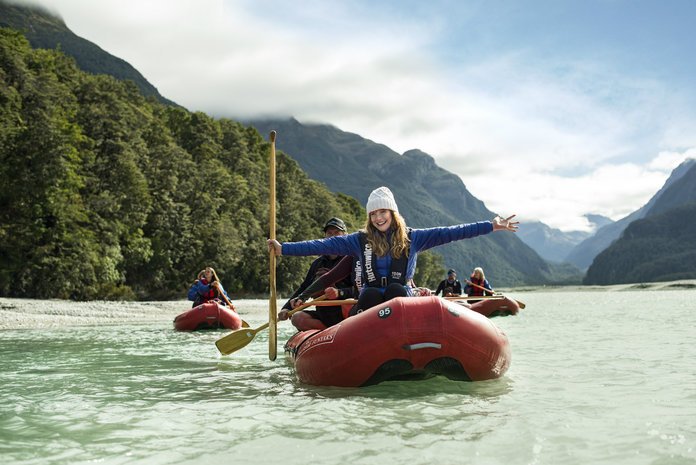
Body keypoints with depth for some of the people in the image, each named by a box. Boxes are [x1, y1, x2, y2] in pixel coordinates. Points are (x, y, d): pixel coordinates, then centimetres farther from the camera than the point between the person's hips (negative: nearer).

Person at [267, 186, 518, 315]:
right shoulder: (361, 240, 7)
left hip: (401, 296, 0)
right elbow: (325, 245, 1)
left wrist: (491, 226, -3)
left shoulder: (411, 238, 6)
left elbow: (448, 233, 2)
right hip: (370, 299, 0)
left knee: (395, 289, -31)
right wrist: (284, 248, -6)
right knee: (372, 292, -32)